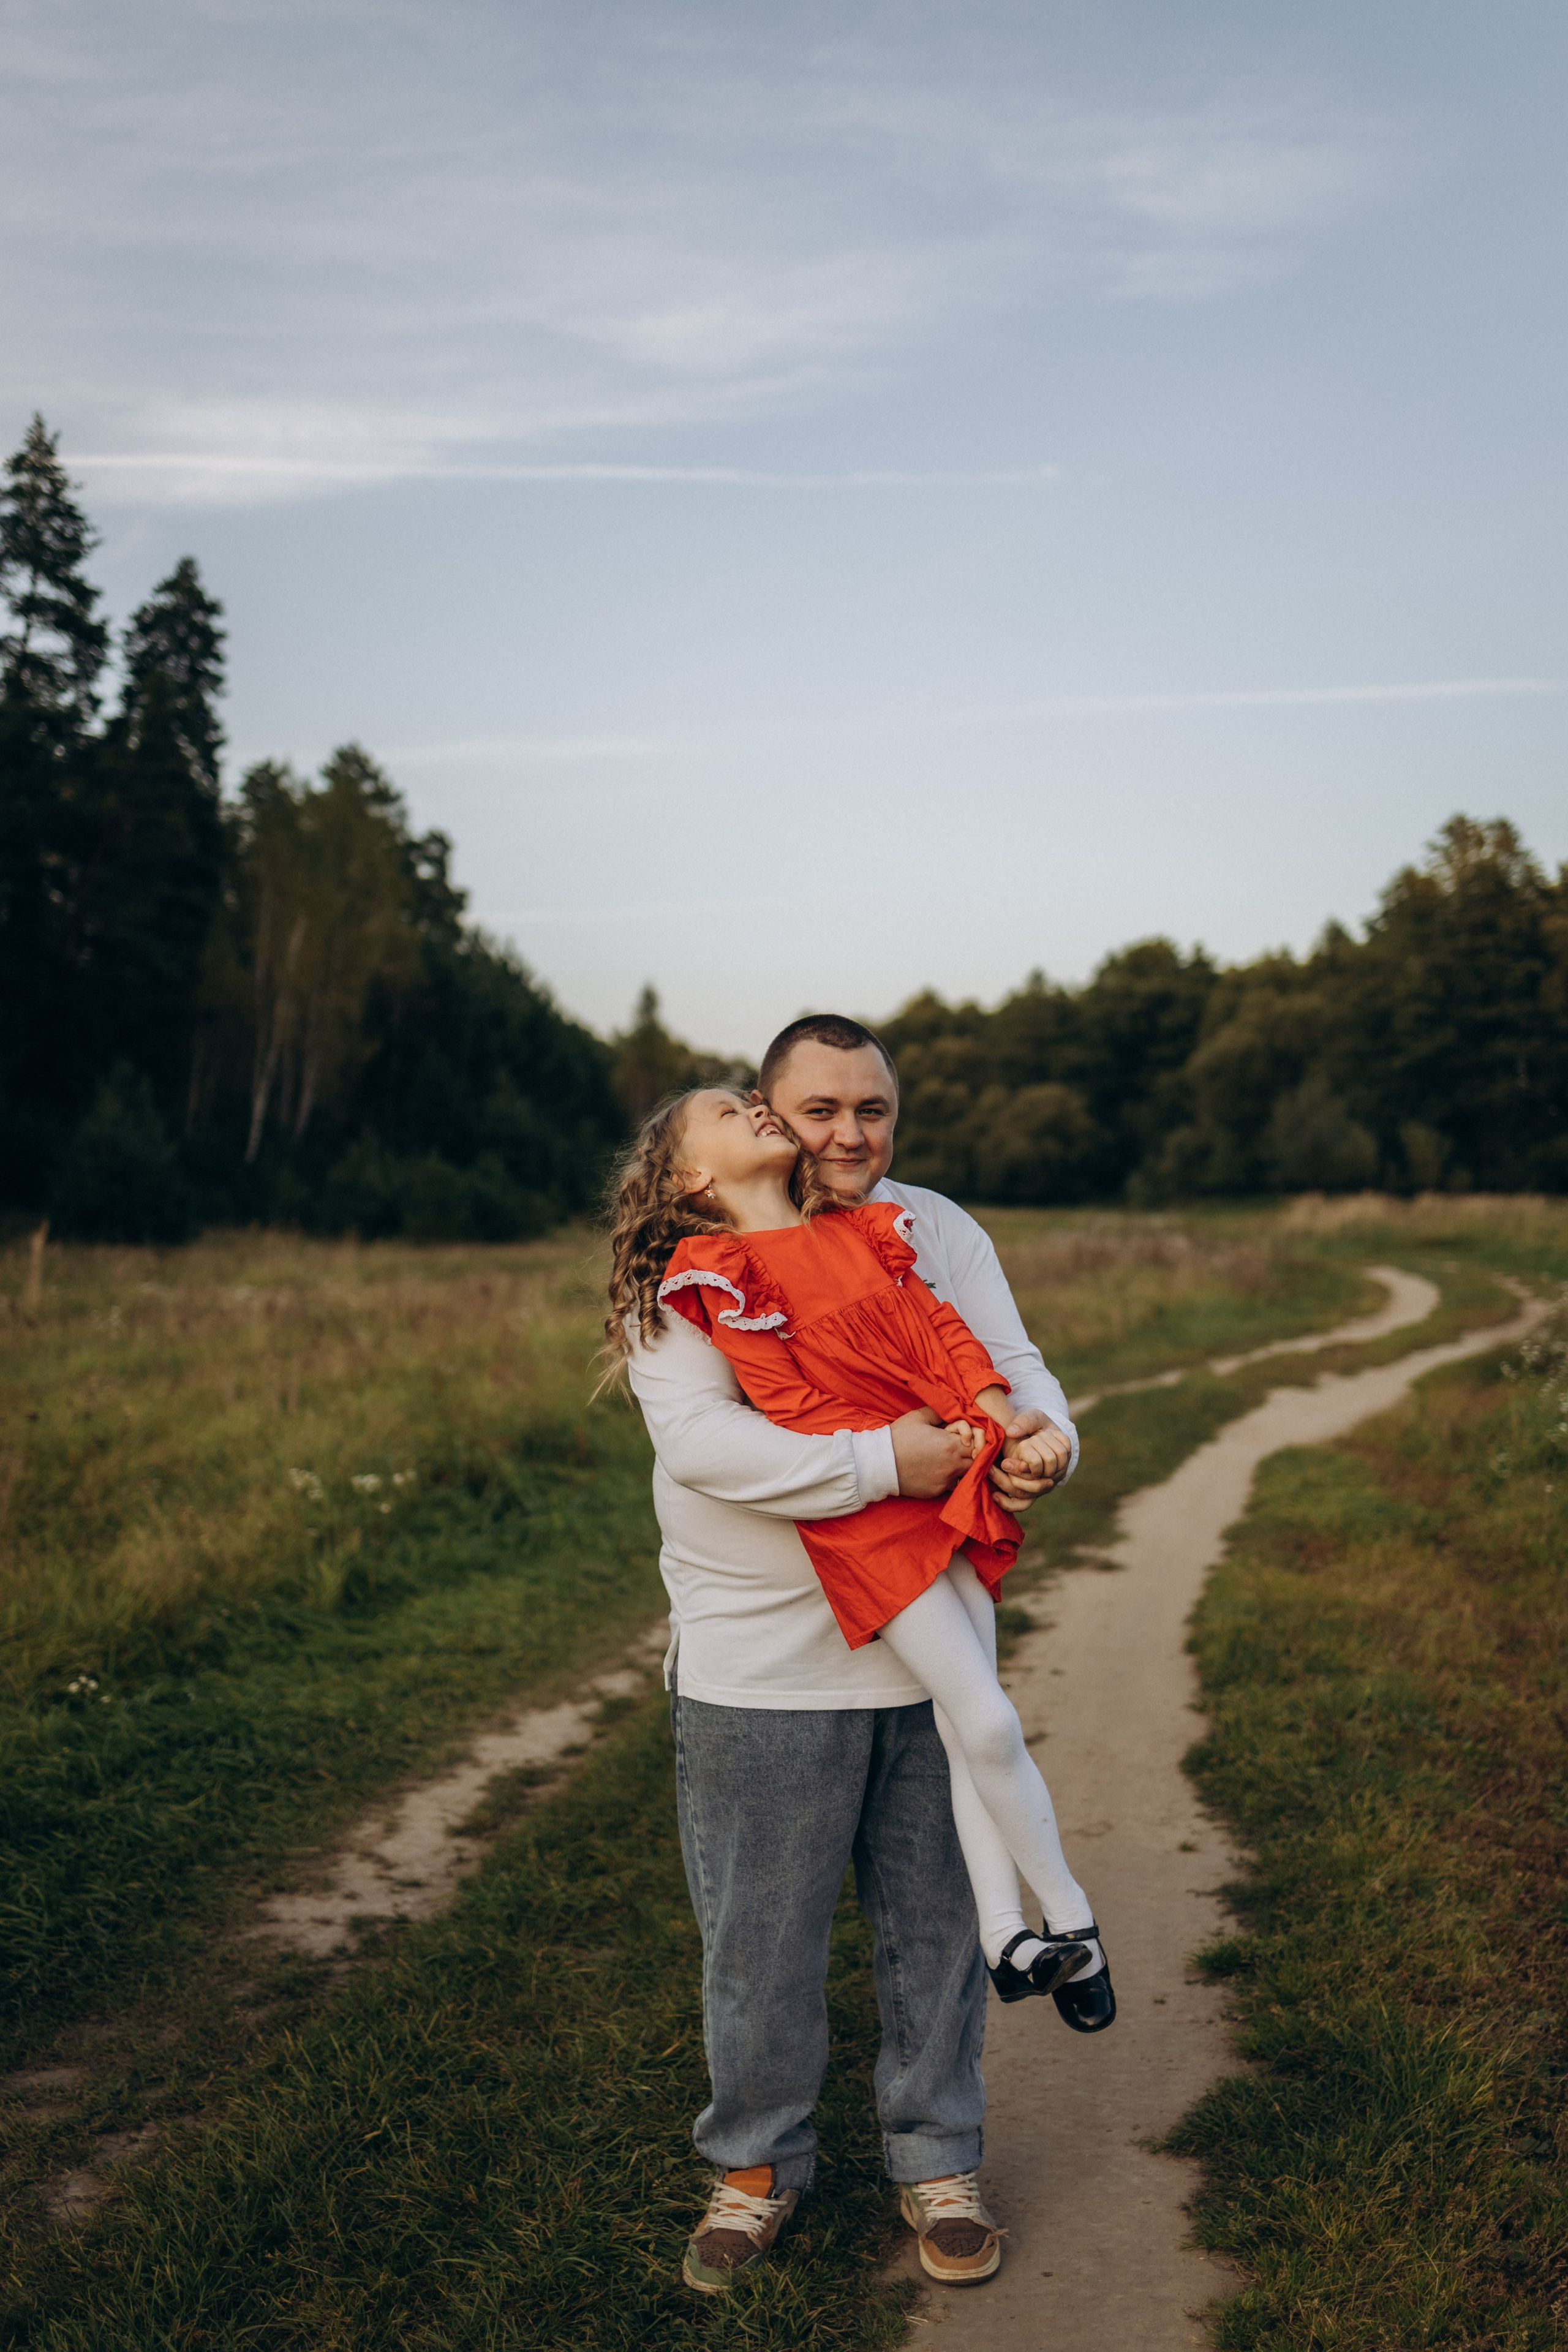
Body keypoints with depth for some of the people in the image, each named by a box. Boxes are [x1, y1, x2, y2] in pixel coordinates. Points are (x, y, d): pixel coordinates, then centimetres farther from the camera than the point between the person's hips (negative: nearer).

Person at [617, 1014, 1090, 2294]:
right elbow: (696, 1437, -19)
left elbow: (1012, 1363, 3)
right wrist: (884, 1461, -25)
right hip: (760, 1662, -3)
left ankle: (938, 2161, 33)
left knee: (936, 1921, 14)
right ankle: (758, 2163, 31)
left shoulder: (938, 1230, 7)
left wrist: (1047, 1438, -22)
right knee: (759, 1938, 9)